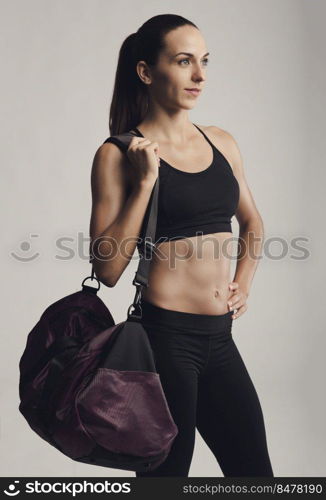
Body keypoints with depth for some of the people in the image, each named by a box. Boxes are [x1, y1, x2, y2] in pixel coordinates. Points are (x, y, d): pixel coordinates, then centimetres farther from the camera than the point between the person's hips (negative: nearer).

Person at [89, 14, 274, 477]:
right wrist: (145, 182, -17)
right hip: (166, 338, -6)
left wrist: (243, 283, 10)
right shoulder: (119, 154, -7)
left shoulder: (222, 142, 9)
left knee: (254, 470, 15)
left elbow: (252, 222, 24)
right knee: (166, 473, 10)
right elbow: (107, 268, -13)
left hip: (219, 338, 6)